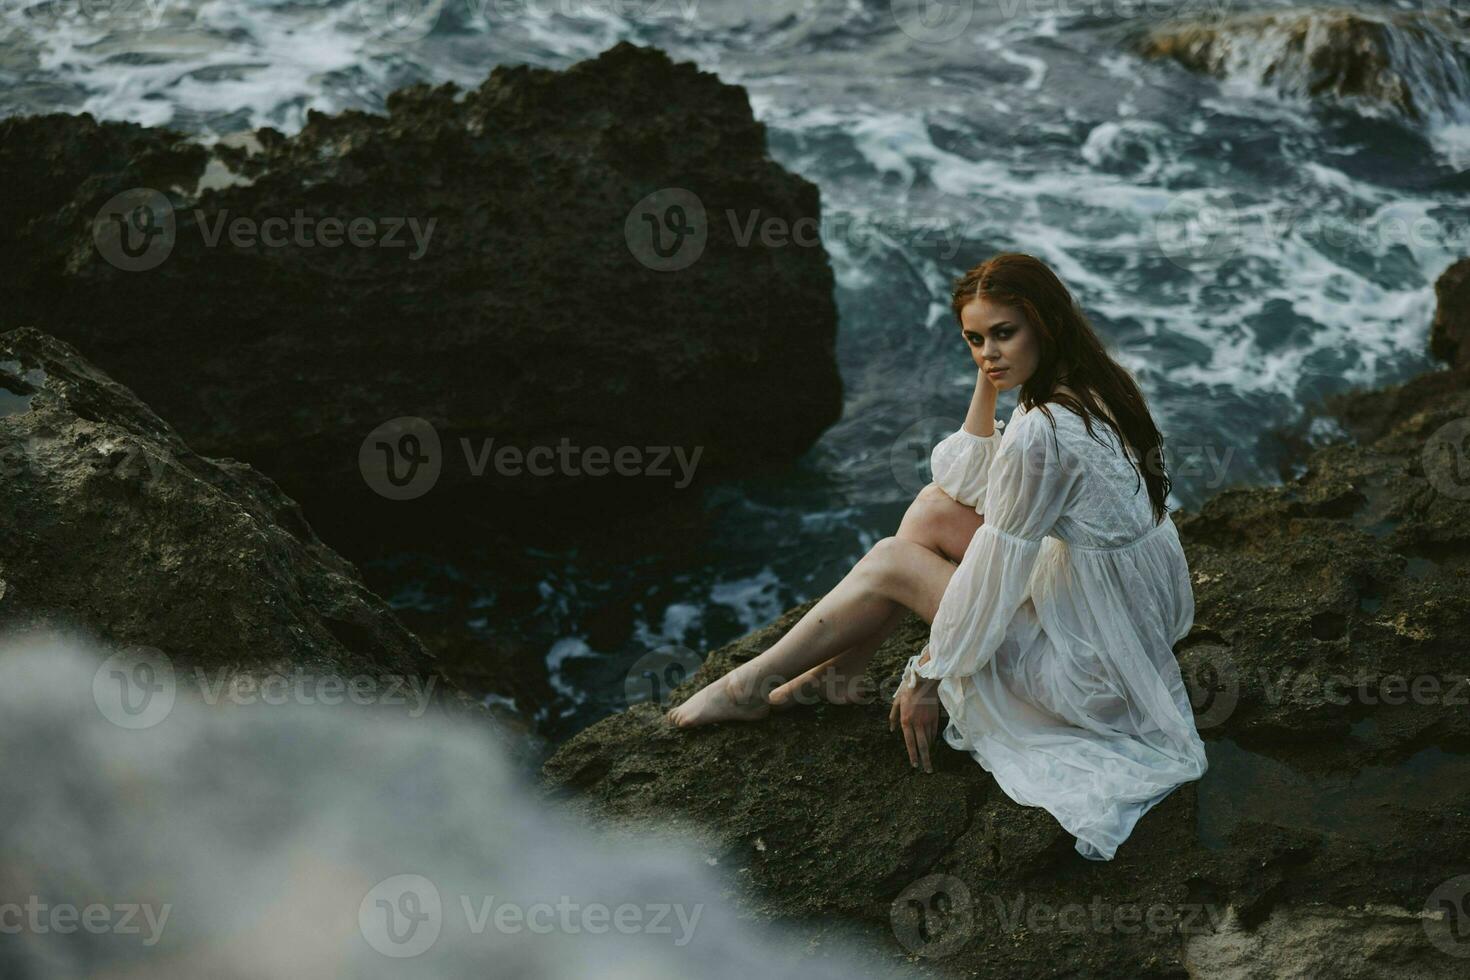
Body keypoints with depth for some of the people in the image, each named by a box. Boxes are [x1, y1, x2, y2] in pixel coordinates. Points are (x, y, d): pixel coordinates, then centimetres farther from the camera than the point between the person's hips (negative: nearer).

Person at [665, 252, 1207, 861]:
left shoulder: (1039, 434, -27)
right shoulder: (1091, 391, 2)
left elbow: (992, 582, -20)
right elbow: (967, 484, 12)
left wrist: (927, 678, -8)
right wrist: (986, 383, 0)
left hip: (1094, 671, -9)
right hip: (1141, 628, 9)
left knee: (890, 562, 0)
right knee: (933, 507, 9)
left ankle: (750, 687, 17)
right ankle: (838, 671, 19)